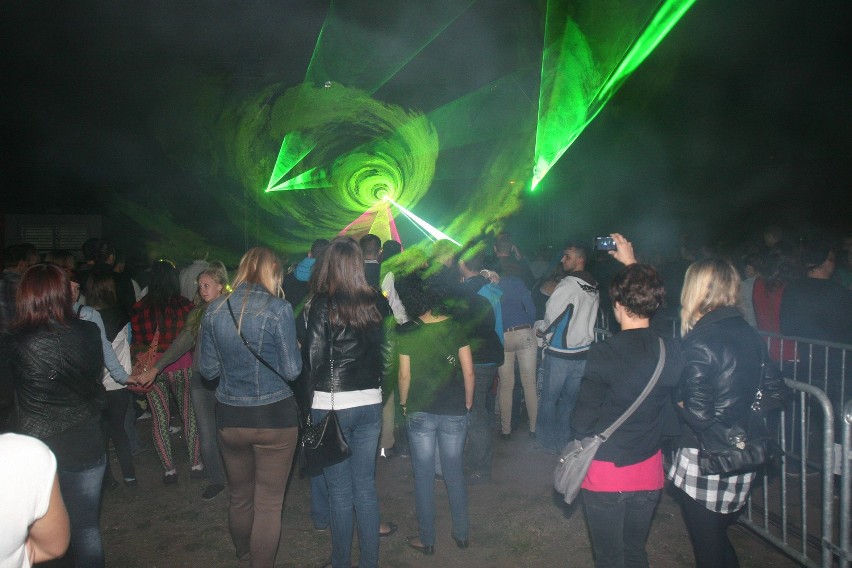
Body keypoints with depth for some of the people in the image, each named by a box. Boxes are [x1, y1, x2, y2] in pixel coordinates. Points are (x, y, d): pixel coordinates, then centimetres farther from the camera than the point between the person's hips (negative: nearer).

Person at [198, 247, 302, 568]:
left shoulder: (214, 310, -2)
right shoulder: (278, 309, -14)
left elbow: (207, 369, 5)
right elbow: (291, 370, -12)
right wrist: (293, 348, 7)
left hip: (230, 418, 5)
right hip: (274, 417, -4)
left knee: (240, 498, 23)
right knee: (268, 505, 9)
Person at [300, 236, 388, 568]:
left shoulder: (321, 304, -12)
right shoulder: (376, 302, 0)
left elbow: (313, 357, -11)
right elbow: (383, 351, 4)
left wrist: (310, 399, -1)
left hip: (331, 405, -4)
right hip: (370, 404, 4)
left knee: (340, 490, 10)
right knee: (366, 486, 15)